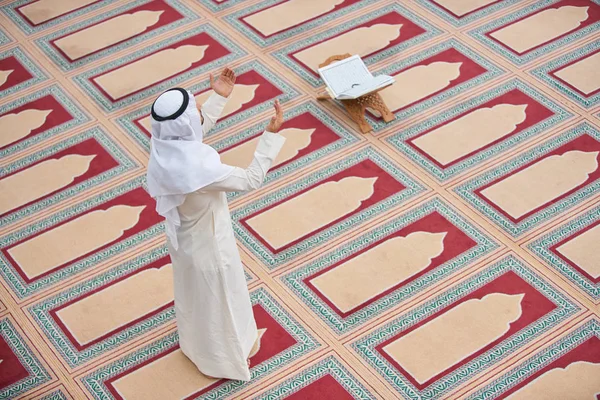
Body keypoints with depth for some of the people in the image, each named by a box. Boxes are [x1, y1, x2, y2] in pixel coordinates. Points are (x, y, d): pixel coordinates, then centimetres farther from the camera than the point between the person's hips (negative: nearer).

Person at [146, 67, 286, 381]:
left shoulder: (164, 144, -21)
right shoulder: (200, 169, -44)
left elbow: (197, 129, 4)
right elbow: (251, 179, -30)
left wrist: (219, 98, 4)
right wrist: (271, 134, -28)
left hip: (183, 237, 7)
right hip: (207, 243, -7)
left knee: (192, 292, 34)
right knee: (217, 300, 22)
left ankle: (193, 343, 63)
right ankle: (223, 358, 49)